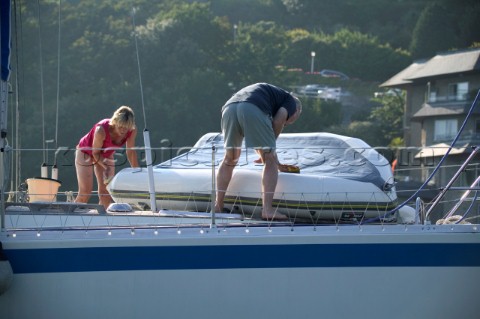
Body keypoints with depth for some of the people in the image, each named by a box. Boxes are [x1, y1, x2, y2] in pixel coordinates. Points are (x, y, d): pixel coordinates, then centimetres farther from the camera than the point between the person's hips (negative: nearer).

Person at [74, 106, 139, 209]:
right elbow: (95, 152, -24)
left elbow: (131, 152, -8)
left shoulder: (132, 131, -26)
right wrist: (106, 168, -32)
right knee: (85, 192, -12)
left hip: (106, 155, 4)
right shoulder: (101, 130, -40)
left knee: (106, 191, -4)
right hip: (86, 153, -4)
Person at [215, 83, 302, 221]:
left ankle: (218, 207, 20)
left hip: (229, 107, 7)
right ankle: (267, 210, -4)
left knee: (230, 159, 21)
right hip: (253, 110, -7)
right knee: (270, 161, 3)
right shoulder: (290, 101, 26)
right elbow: (278, 121, 6)